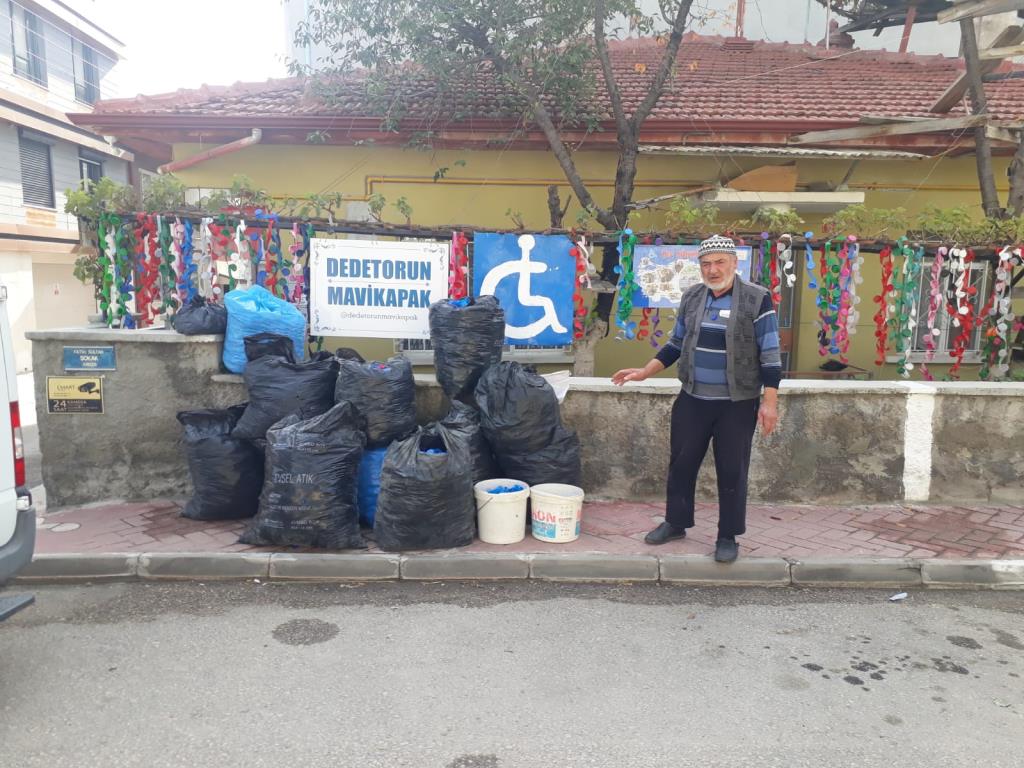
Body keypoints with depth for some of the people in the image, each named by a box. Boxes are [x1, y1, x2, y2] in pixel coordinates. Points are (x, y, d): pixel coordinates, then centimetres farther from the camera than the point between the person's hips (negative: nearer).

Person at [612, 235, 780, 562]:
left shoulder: (757, 299, -9)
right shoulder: (691, 297, 6)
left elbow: (770, 354, -8)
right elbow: (676, 344, 14)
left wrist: (769, 401, -12)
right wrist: (645, 372, 5)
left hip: (737, 403, -4)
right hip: (692, 399, 4)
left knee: (731, 470, 4)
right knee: (681, 463, 11)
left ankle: (728, 536, 20)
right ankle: (675, 522, 29)